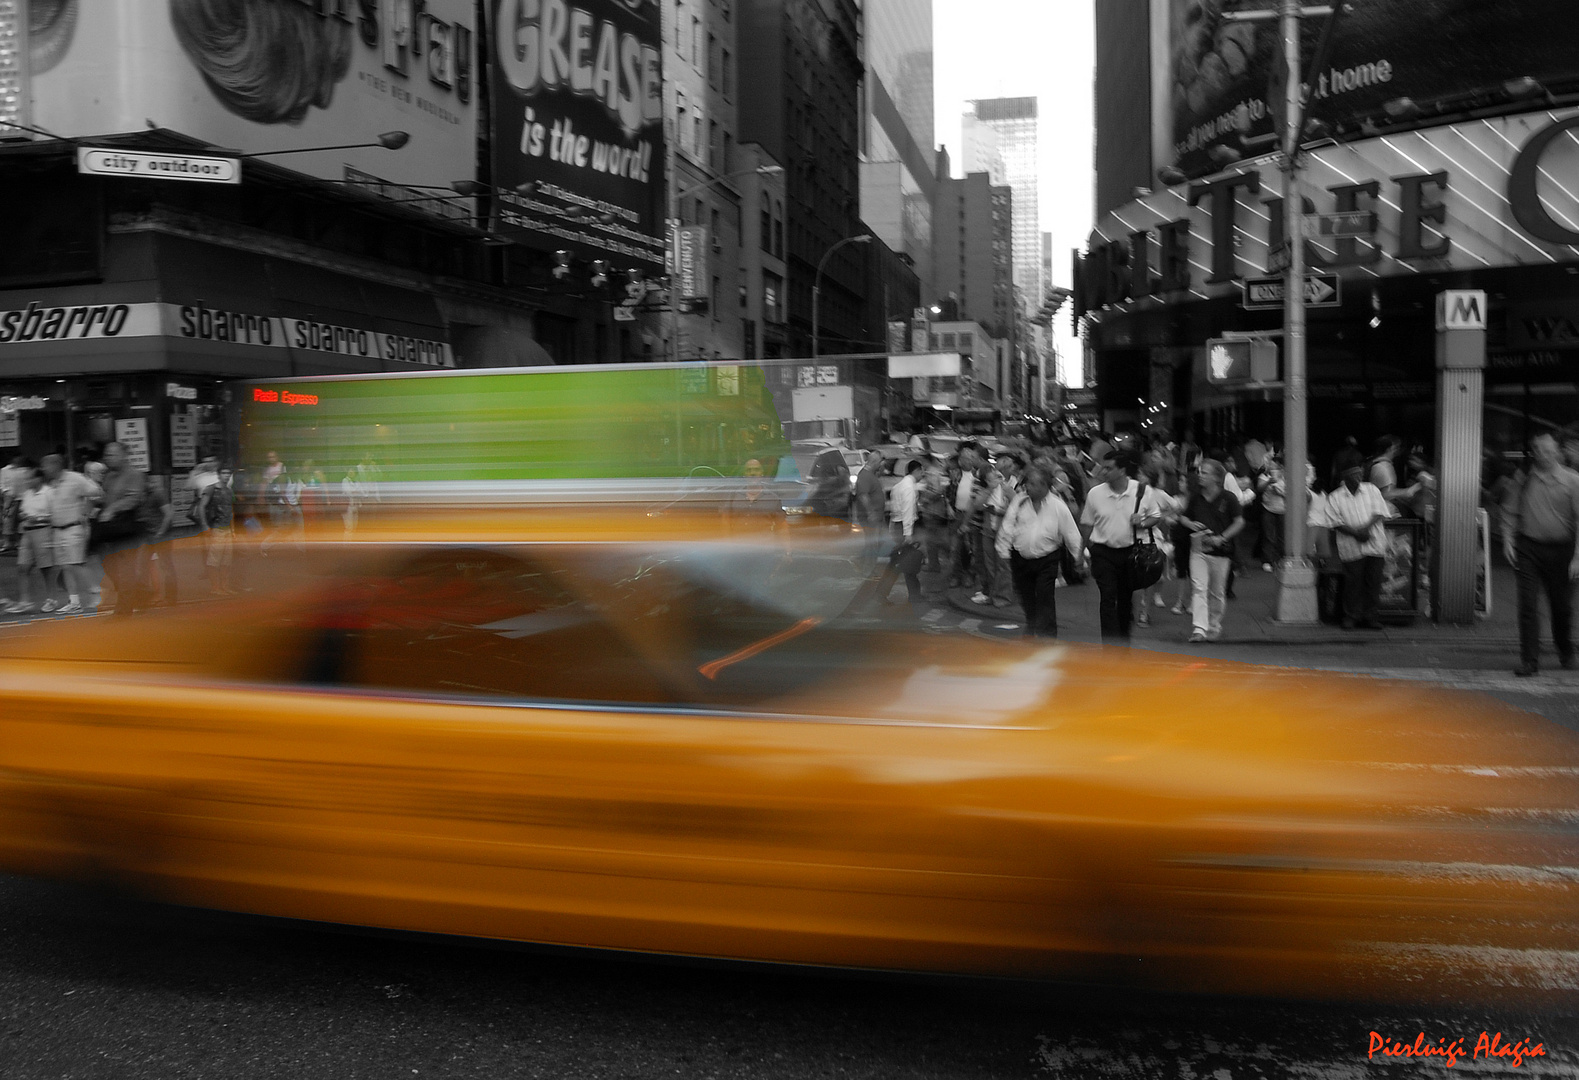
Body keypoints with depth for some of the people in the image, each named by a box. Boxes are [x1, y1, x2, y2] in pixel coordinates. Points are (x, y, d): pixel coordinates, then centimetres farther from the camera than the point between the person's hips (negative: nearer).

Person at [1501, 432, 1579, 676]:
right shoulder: (1525, 478, 3)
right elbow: (1510, 511, 12)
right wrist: (1508, 541, 2)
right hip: (1528, 548, 1)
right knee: (1528, 605, -5)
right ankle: (1529, 660, -1)